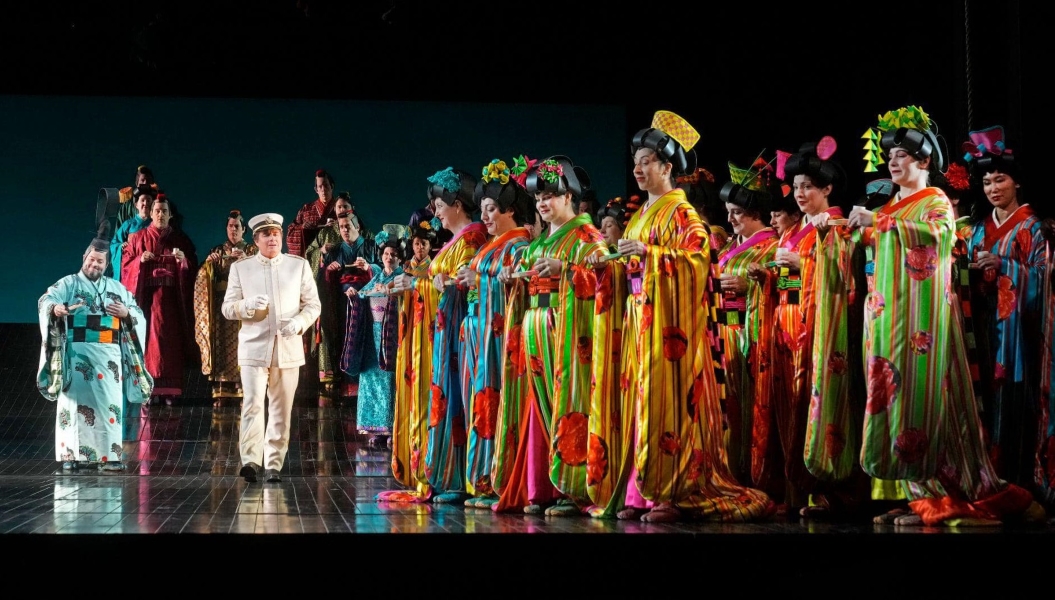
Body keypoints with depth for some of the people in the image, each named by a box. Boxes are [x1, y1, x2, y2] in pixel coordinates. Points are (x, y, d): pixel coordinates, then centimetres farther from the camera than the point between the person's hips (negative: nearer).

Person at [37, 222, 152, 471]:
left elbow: (139, 316, 17)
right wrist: (55, 307, -36)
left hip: (109, 353, 3)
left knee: (109, 402, 0)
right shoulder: (68, 283, 6)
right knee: (76, 400, -6)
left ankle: (110, 454, 0)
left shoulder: (117, 288, 19)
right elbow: (45, 301, -12)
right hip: (78, 352, -3)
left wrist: (126, 313, -6)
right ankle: (72, 455, -6)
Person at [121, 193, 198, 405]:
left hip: (171, 296, 0)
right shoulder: (137, 238, 10)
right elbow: (126, 264, 6)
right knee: (147, 337, -7)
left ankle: (168, 388, -7)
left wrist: (184, 260, -13)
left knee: (169, 338, -7)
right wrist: (140, 260, -12)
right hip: (145, 294, 0)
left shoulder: (181, 239, 10)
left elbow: (193, 267, 7)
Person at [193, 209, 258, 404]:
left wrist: (246, 259, -19)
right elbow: (205, 277, 7)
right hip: (221, 303, 2)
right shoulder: (217, 251, 16)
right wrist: (209, 263, -12)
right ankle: (220, 390, -4)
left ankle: (244, 389, -8)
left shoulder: (252, 250, 11)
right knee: (221, 342, -5)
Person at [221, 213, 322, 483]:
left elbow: (313, 305, 10)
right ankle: (250, 461, -21)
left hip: (288, 348, 1)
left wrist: (299, 323, -11)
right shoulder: (240, 268, 8)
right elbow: (227, 307, 7)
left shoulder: (299, 265, 9)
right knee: (253, 404, -15)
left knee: (281, 410, 4)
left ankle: (273, 465, 10)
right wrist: (249, 305, -15)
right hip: (254, 348, -1)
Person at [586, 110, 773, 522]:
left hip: (667, 319, -8)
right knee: (636, 396, 3)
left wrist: (648, 252, -20)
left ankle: (671, 492, -11)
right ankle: (638, 492, 2)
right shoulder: (641, 215, 20)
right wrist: (611, 264, 4)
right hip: (637, 318, 8)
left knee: (664, 397, -11)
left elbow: (698, 257, -17)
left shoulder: (680, 212, -4)